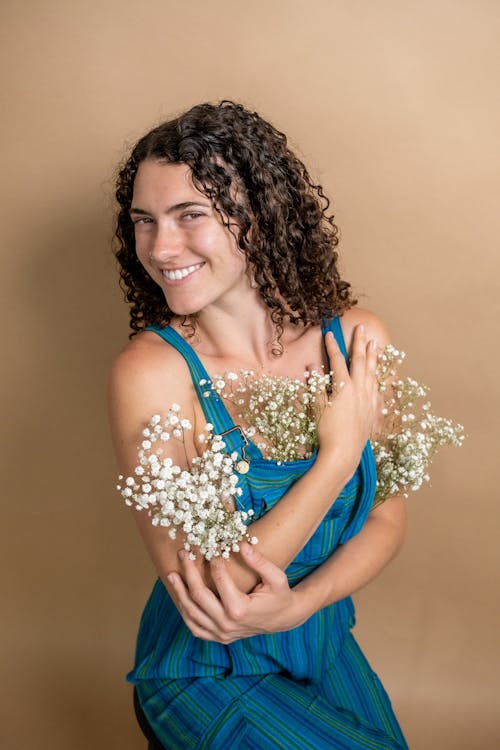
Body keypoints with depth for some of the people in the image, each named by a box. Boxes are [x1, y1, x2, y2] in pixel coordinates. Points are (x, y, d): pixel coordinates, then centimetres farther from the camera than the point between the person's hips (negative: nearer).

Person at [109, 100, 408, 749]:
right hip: (206, 673, -4)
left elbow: (387, 519, -4)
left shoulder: (358, 341, -13)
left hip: (325, 645, 4)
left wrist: (294, 604, -21)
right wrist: (339, 454, -27)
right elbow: (200, 589, -25)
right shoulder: (149, 371, -24)